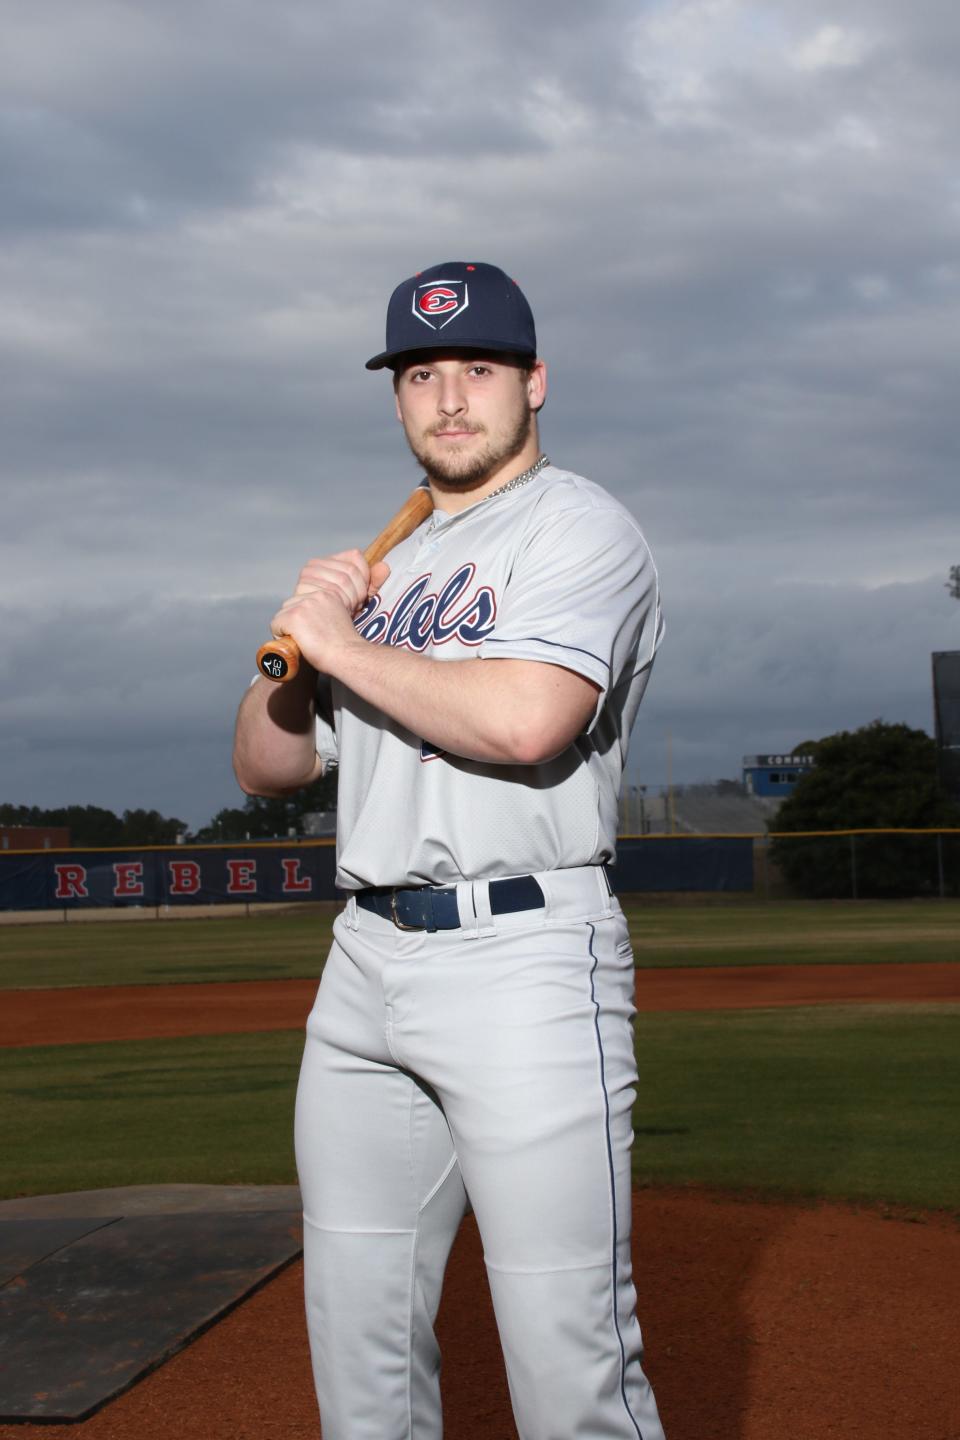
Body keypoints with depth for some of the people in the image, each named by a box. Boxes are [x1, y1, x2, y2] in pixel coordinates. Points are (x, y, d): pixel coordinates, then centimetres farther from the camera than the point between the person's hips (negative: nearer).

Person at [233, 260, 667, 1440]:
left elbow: (526, 719, -21)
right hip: (367, 964, 8)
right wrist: (299, 640, 2)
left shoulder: (578, 527, -2)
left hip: (523, 958, -7)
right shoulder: (384, 567, 21)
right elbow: (266, 768, 21)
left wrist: (343, 643, -8)